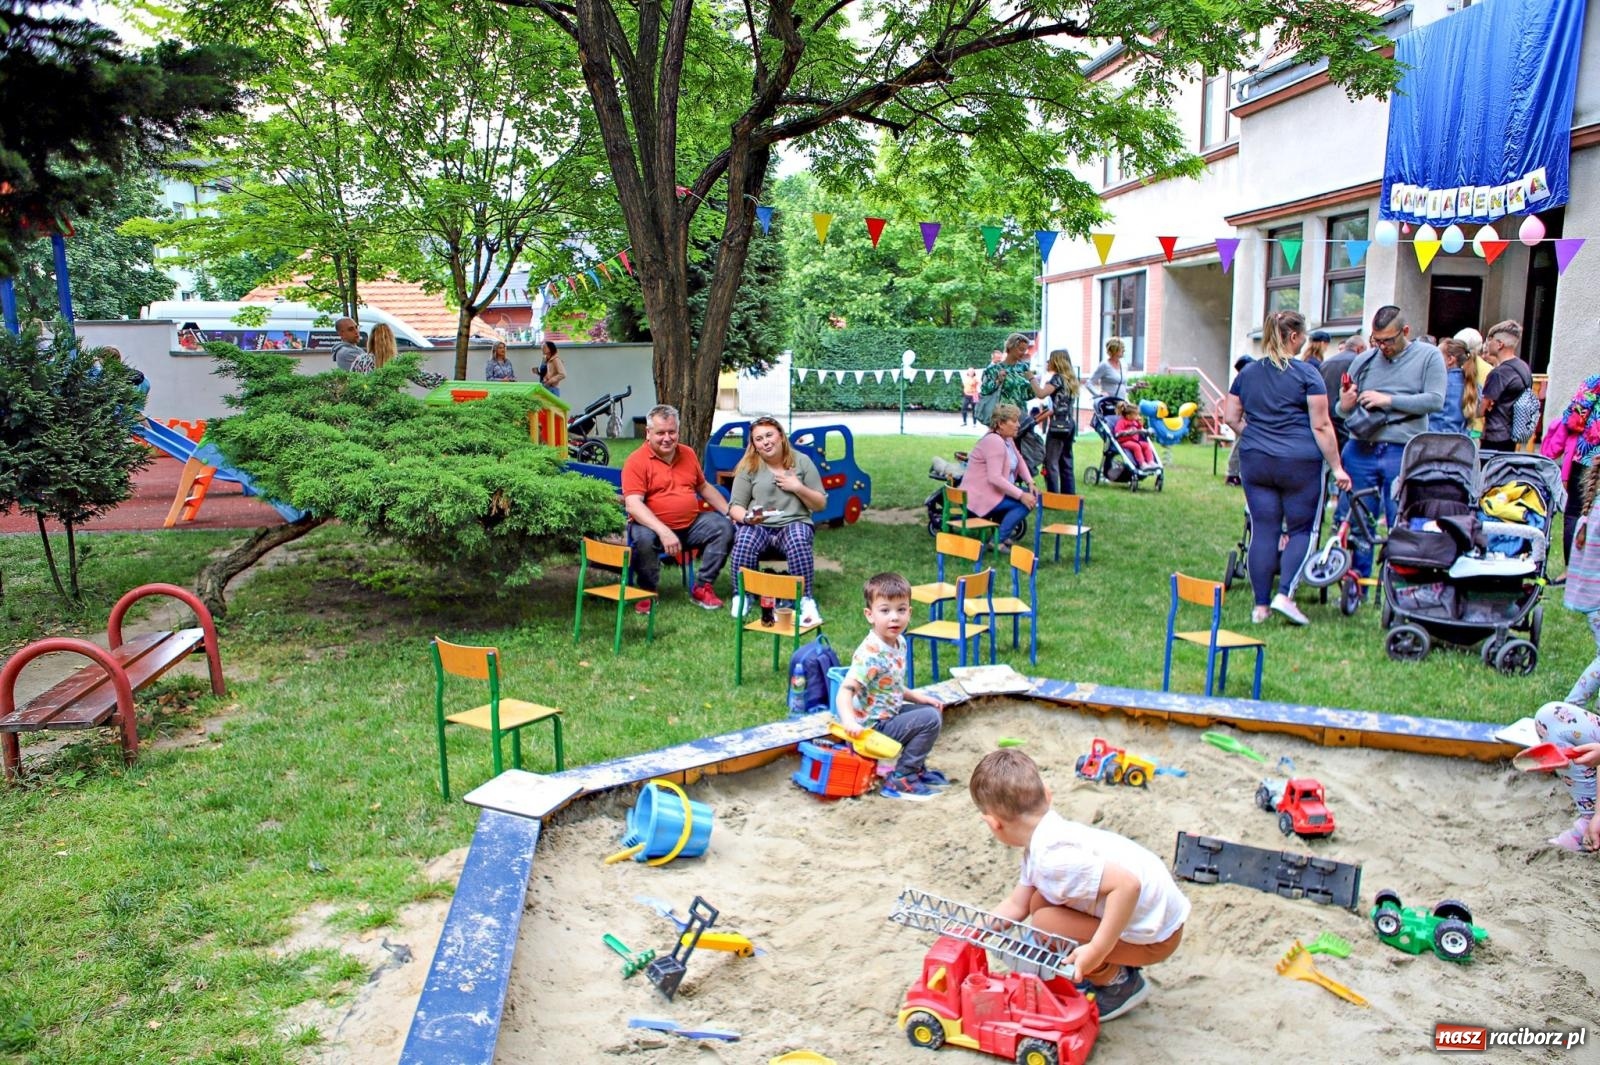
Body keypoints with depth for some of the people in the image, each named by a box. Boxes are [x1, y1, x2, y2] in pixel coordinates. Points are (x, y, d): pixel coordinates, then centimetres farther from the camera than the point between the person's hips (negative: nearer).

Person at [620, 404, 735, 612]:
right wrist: (663, 531, -33)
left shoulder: (688, 454, 11)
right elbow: (633, 505, -21)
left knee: (724, 527, -13)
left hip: (691, 524, 6)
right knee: (644, 538, -36)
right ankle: (647, 593, -10)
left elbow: (704, 487, 24)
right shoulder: (637, 461, -10)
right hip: (654, 525, -5)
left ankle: (702, 587, -4)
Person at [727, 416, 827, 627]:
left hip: (794, 523, 0)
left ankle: (806, 600, -26)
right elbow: (735, 506, 2)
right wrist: (746, 517, -21)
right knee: (744, 542, -34)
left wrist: (798, 487, -7)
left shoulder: (802, 462, 7)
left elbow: (820, 504, 9)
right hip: (757, 525, 0)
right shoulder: (749, 466, 5)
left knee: (798, 541, -36)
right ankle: (741, 596, -13)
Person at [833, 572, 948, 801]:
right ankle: (900, 780, -7)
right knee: (930, 719, -16)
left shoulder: (899, 642, 1)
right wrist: (849, 721, -49)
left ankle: (916, 767, 24)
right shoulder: (870, 654, -27)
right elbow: (845, 691, -33)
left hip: (891, 713, 9)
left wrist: (917, 697, 7)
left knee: (934, 711, 17)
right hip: (874, 726, -9)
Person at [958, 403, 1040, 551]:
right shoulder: (994, 442, -23)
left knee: (1030, 495, 8)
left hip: (995, 491, 10)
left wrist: (1030, 483, -2)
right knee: (1024, 504, -18)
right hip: (980, 497, -10)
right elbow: (995, 478, -30)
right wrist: (1021, 495, -28)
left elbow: (1020, 461, 15)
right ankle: (997, 541, -13)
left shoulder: (1007, 438, 8)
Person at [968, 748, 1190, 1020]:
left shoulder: (1052, 857, -30)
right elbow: (1016, 905, 10)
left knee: (1045, 924, -17)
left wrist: (1097, 950, -33)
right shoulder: (1041, 843, 1)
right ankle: (1114, 967, 16)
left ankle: (1120, 985, 3)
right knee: (1040, 902, 6)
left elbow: (1127, 884, -39)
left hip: (1153, 937, -9)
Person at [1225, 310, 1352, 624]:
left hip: (1255, 461, 4)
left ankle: (1261, 605, 9)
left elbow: (1230, 416, 9)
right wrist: (1336, 467, -5)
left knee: (1263, 530, 7)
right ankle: (1285, 595, -5)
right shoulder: (1307, 374, -7)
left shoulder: (1247, 373, 7)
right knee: (1301, 529, 9)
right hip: (1299, 463, -4)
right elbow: (1320, 425, -9)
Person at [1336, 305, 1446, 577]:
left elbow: (1435, 400, -8)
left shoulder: (1428, 356, 4)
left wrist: (1389, 399, -13)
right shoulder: (1363, 361, 11)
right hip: (1360, 451, 3)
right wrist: (1344, 407, -6)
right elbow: (1342, 408, 17)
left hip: (1403, 453, -3)